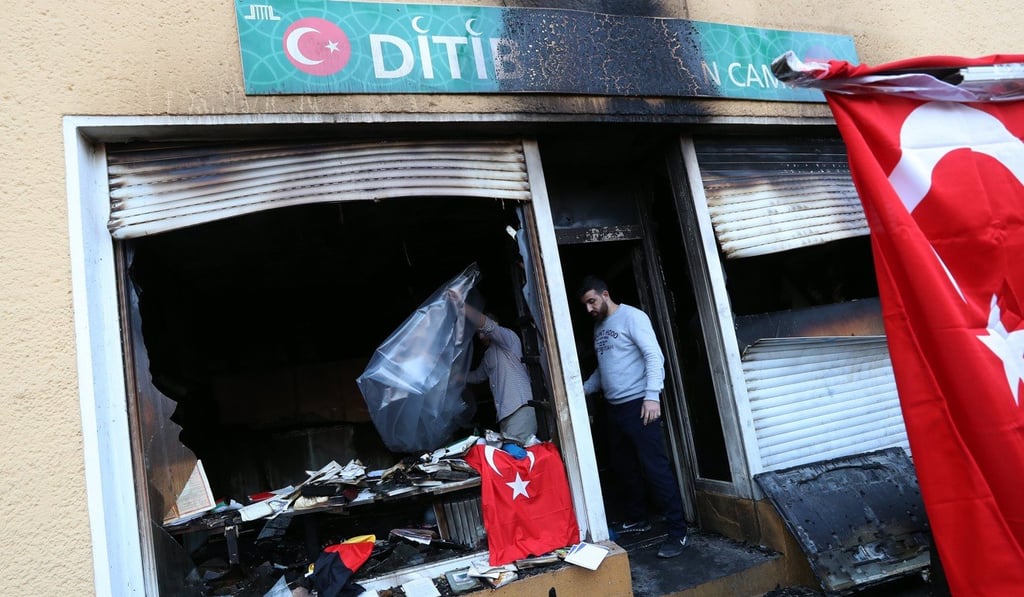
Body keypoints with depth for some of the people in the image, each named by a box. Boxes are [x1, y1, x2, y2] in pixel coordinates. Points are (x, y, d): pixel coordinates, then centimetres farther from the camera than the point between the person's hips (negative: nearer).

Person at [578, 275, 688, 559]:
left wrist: (652, 396, -25)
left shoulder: (631, 317, -8)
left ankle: (677, 531, -2)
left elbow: (654, 356, -16)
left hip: (638, 404, -8)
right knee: (623, 467, 15)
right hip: (615, 407, 9)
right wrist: (583, 389, 14)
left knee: (655, 467, -8)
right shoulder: (599, 326, 16)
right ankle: (638, 518, 31)